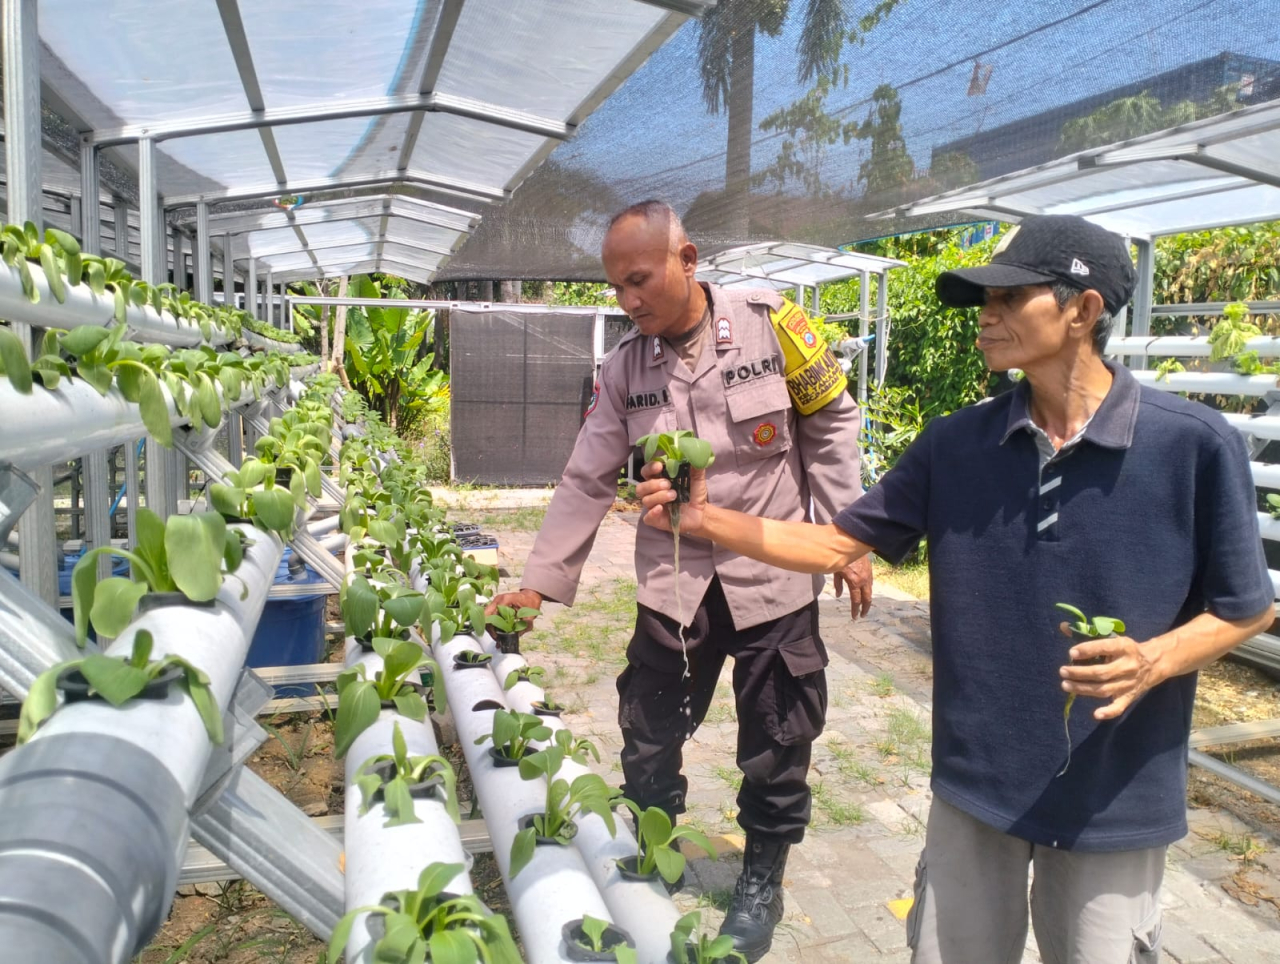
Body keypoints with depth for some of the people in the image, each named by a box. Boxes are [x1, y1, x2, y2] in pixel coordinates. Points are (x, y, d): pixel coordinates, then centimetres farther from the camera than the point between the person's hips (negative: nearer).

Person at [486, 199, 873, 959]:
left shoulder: (769, 324, -10)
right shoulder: (625, 367, -1)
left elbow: (831, 429, -2)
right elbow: (587, 480, 2)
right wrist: (540, 581, -1)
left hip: (774, 575, -2)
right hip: (673, 582, 3)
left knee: (776, 743, 11)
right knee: (649, 738, 12)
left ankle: (764, 878, 35)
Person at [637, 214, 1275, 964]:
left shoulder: (1193, 445, -14)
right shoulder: (954, 445, -5)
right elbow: (838, 545, -2)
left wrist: (1152, 661, -23)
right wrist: (711, 518, -14)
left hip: (1117, 794, -2)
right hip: (976, 777, 3)